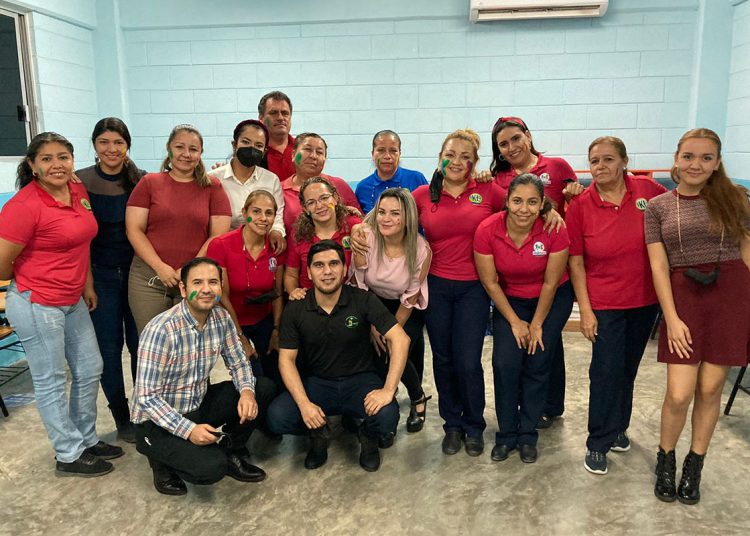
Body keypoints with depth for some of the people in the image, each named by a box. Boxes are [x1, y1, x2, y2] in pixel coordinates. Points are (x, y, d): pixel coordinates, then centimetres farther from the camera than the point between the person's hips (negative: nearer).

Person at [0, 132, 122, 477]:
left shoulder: (78, 192, 3)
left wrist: (87, 284, 14)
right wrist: (33, 282, 2)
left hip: (73, 302, 8)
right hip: (37, 306, -8)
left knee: (90, 370, 18)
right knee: (50, 381, 7)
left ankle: (86, 439, 37)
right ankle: (70, 456, 23)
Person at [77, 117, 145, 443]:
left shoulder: (141, 180, 0)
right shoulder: (80, 181, -3)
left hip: (136, 271, 1)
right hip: (99, 274, -1)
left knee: (140, 343, 5)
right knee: (109, 346, 5)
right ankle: (122, 418, 21)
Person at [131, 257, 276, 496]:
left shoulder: (221, 318, -6)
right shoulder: (161, 330, -25)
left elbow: (238, 363, 4)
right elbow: (146, 397, -23)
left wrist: (247, 391, -18)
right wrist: (188, 430, -29)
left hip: (199, 405, 6)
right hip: (157, 421, -6)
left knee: (264, 388, -10)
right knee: (211, 468, -27)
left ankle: (232, 453, 9)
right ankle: (163, 460, 5)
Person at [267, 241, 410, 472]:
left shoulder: (363, 300, -12)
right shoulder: (295, 310, -6)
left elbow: (400, 339, -17)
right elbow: (287, 359, -6)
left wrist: (388, 390, -26)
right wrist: (304, 403, -20)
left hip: (359, 380, -1)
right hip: (317, 383, 2)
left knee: (387, 416, -31)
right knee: (277, 417, -23)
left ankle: (368, 436, 10)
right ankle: (319, 433, 12)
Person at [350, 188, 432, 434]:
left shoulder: (421, 250, -25)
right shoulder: (365, 238, -25)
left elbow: (409, 300, -14)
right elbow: (358, 287, -15)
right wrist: (373, 328, -13)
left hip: (407, 309, -1)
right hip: (374, 304, 1)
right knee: (377, 352, -15)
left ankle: (418, 398, 14)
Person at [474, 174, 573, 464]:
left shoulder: (555, 231, -26)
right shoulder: (487, 230, -24)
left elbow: (550, 283, -16)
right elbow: (490, 282, -13)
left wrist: (537, 325, -7)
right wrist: (515, 322, -8)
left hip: (552, 300, -1)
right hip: (510, 300, 1)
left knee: (537, 363, -4)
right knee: (505, 362, -11)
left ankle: (528, 435, 14)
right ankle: (506, 434, 8)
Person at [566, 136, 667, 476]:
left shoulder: (648, 191, -8)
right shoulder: (580, 205, -11)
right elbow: (575, 261, -8)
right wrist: (585, 310, -11)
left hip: (645, 299, 3)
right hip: (604, 302, -3)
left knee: (628, 367, 17)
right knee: (606, 370, -3)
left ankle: (618, 426, 38)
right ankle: (598, 443, 14)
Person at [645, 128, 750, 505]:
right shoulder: (658, 207, 4)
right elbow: (659, 265, -1)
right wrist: (671, 318, -8)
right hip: (683, 295, -1)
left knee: (710, 388, 7)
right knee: (680, 394, -5)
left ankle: (695, 464, 27)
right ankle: (665, 458, 22)